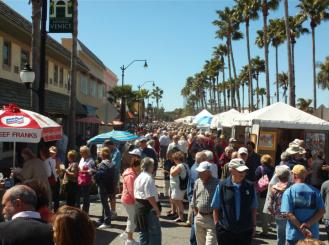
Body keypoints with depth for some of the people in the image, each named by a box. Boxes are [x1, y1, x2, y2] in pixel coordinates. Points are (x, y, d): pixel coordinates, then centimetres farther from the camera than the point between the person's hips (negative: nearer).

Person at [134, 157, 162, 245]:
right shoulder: (148, 178, -19)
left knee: (143, 230, 18)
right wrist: (157, 209, -17)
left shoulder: (138, 177, 12)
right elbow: (150, 197, -23)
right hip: (148, 207, -10)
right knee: (155, 231, 0)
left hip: (138, 205, 10)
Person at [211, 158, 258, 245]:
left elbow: (253, 208, 8)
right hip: (225, 230, -2)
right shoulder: (222, 186, -8)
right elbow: (216, 208, -1)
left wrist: (253, 225, 8)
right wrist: (217, 225, -3)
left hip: (245, 230, 2)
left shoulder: (250, 187, -1)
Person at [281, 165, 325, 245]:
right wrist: (309, 224, -12)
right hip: (312, 234, 3)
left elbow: (289, 213, -16)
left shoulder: (288, 191, -8)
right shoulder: (315, 191, 2)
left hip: (294, 234, -3)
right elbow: (322, 211, -5)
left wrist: (302, 229, -15)